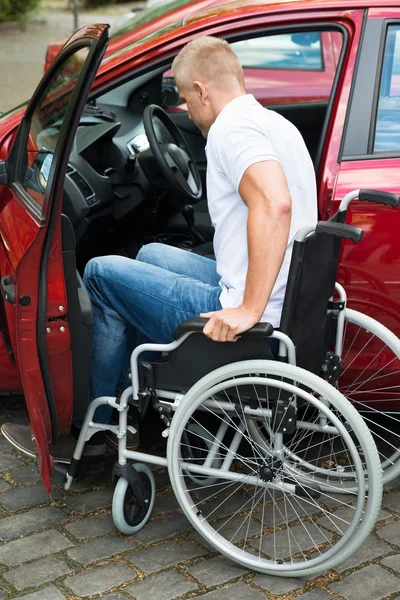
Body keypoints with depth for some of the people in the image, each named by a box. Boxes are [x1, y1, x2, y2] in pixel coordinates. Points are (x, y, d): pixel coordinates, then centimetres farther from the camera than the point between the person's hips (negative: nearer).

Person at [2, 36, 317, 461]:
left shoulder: (231, 128, -17)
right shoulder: (277, 124, 14)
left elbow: (274, 206, -35)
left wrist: (249, 311, -32)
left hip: (254, 323, -10)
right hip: (288, 308, 10)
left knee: (101, 273, 4)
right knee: (151, 255, 28)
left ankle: (97, 423, 18)